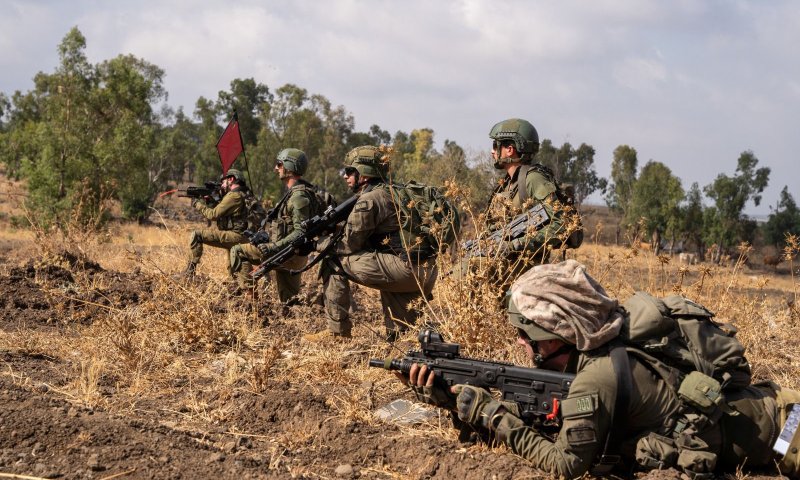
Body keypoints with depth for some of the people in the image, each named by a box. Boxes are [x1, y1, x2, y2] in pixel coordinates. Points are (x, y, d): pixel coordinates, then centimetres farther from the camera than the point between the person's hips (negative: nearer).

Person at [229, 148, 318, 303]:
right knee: (289, 302, 14)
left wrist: (274, 247, -30)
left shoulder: (299, 196, -18)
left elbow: (301, 232, -25)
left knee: (237, 251, -7)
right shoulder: (295, 192, 15)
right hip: (293, 256, 10)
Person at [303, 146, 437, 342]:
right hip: (427, 274, 9)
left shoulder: (369, 200, -8)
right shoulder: (391, 192, 21)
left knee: (334, 263, 1)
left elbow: (350, 244, -3)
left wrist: (320, 245, 14)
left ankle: (337, 330, 4)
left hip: (406, 267, -9)